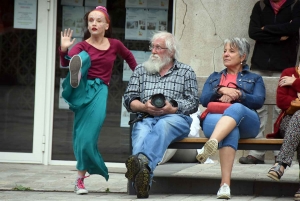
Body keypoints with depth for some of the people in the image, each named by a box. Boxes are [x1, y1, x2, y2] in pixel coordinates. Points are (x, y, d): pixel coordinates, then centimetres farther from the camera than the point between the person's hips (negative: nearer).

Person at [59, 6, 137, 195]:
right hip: (81, 89, -1)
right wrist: (64, 50, -34)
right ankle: (76, 76, -69)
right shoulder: (82, 46, 2)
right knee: (83, 57, -30)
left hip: (99, 90, 1)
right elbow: (65, 62, -16)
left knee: (87, 138, -14)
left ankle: (80, 179, 3)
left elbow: (128, 56, 30)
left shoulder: (114, 44, 9)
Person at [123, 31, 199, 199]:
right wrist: (144, 107, -5)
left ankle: (142, 161, -68)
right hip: (145, 118, 2)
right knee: (141, 133, -37)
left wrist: (172, 108, -9)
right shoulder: (141, 70, 25)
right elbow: (129, 99, 17)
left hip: (175, 118, -1)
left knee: (162, 126, -40)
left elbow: (193, 103, 9)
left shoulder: (186, 72, 18)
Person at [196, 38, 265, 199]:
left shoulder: (254, 79, 28)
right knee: (231, 131, -40)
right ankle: (225, 184, -60)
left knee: (236, 108, -41)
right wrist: (222, 90, -3)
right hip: (214, 118, 1)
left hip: (245, 121, -1)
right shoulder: (214, 78, 35)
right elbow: (203, 100, 15)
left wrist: (237, 94, -7)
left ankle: (211, 144, -71)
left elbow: (258, 101, 7)